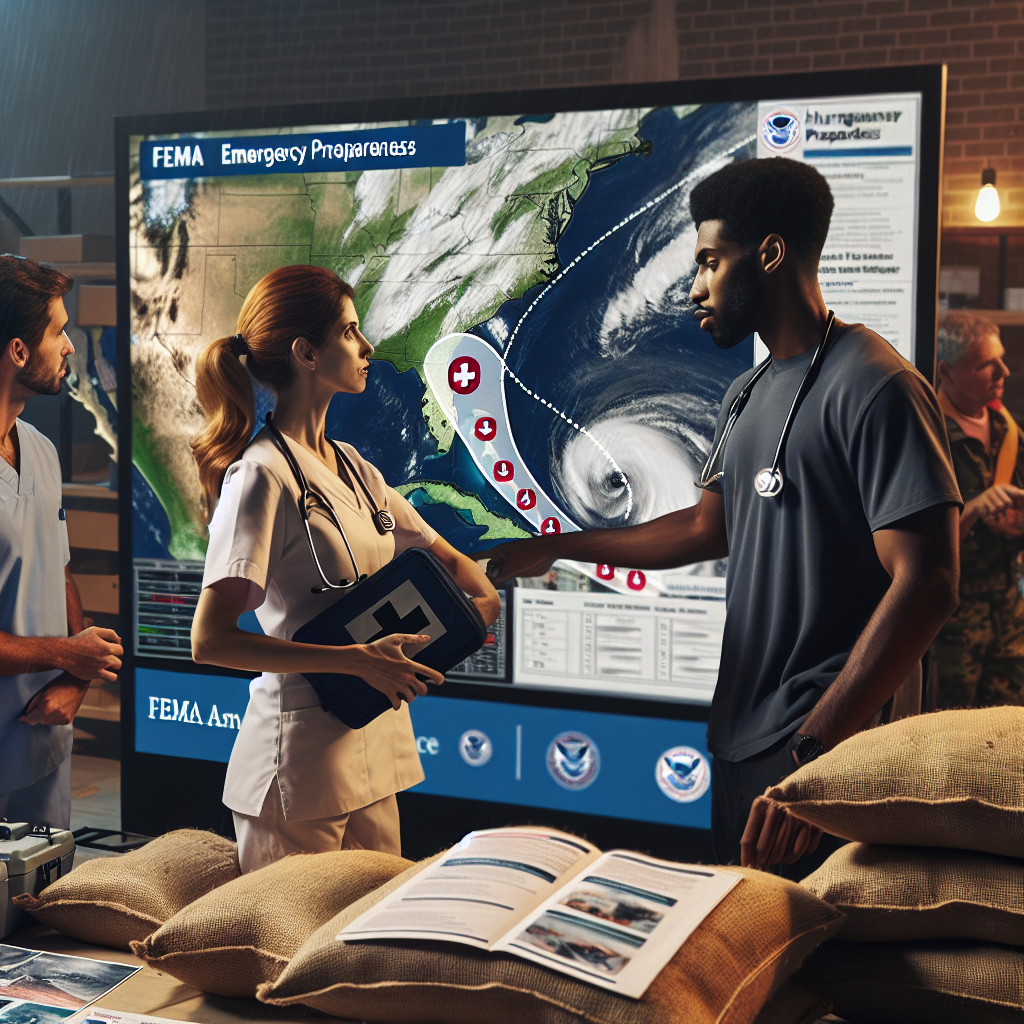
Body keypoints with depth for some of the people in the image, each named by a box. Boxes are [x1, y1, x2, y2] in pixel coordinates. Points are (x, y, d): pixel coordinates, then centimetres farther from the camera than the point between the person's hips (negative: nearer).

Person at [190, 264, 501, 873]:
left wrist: (484, 596, -4)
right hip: (302, 754, -8)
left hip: (373, 748, 8)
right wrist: (356, 660, -24)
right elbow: (211, 640, -20)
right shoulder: (263, 475, -14)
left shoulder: (350, 465, 11)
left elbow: (446, 557, 19)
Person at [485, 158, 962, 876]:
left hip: (825, 750, -9)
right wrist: (556, 548, 29)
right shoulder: (748, 396, 16)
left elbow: (927, 584, -22)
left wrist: (813, 753, -26)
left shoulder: (874, 387, -15)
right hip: (740, 741, 9)